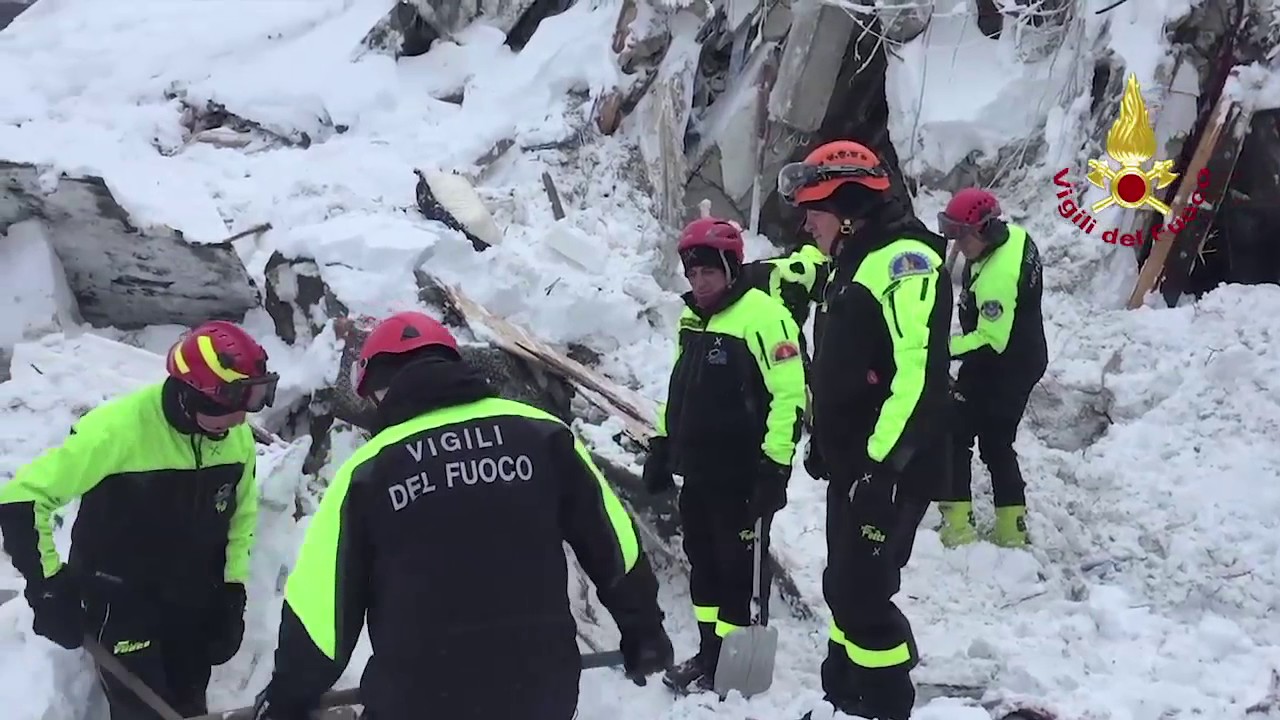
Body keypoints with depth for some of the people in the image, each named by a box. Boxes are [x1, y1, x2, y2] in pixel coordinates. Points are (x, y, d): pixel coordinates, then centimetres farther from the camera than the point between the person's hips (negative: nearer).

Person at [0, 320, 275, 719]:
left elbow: (242, 513, 7)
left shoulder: (238, 436, -10)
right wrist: (49, 586, -23)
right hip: (120, 603, -5)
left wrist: (233, 591, 4)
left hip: (194, 603, 5)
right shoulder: (118, 430, -28)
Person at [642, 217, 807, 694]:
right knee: (704, 562, 16)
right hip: (697, 470, 8)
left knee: (740, 567, 3)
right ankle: (709, 652, 29)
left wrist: (775, 466, -21)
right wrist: (662, 444, 21)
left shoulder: (762, 315, -16)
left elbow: (788, 394, -20)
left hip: (743, 475, -8)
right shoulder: (692, 317, 12)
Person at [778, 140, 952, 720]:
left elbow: (919, 370, -26)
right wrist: (825, 446, 24)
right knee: (843, 587, 16)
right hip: (852, 465, 10)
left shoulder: (904, 257, -16)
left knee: (865, 594, -8)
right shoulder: (855, 264, 17)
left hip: (889, 470, -10)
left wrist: (883, 462, -26)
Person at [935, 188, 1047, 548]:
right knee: (997, 443, 17)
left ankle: (957, 524, 1)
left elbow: (990, 341, -29)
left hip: (999, 370, -10)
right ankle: (1012, 528, 21)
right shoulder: (1015, 234, -2)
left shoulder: (996, 278, -32)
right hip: (1026, 359, 10)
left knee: (955, 437, 1)